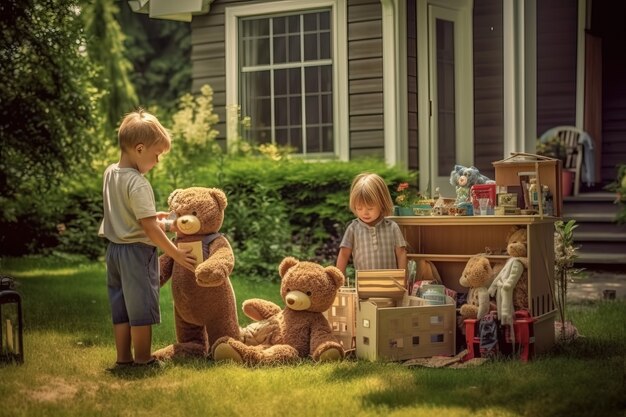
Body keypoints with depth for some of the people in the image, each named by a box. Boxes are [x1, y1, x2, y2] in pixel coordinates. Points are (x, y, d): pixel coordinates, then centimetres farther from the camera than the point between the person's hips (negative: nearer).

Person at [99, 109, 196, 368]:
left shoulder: (110, 173, 5)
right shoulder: (138, 184, -21)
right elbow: (150, 229, -22)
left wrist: (152, 217, 13)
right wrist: (176, 254, -14)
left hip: (115, 248, 9)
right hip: (137, 251, -8)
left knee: (121, 309, 14)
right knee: (141, 309, 2)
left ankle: (123, 359, 21)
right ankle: (143, 361, 10)